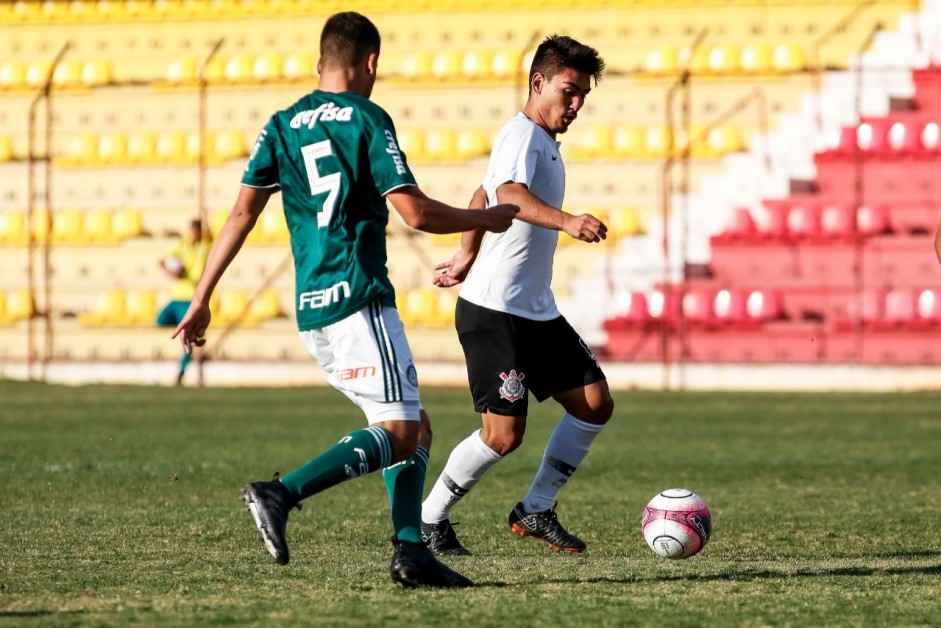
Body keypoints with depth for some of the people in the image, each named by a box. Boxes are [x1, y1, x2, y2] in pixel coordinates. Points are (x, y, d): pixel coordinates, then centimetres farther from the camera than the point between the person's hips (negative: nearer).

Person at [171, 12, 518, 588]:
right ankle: (281, 495, -22)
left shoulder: (283, 125, 13)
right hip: (359, 299, -8)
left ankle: (411, 551, 1)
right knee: (397, 432, -8)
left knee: (415, 429, 13)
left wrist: (202, 299, 9)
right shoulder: (368, 120, -4)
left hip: (311, 309, 8)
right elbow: (415, 212, -10)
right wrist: (485, 219, 6)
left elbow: (243, 213, 7)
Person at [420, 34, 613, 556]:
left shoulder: (545, 143, 18)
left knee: (594, 403, 4)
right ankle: (427, 522, 5)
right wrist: (567, 222, -51)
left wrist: (466, 257, 38)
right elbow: (510, 194, -35)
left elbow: (483, 195, 32)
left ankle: (535, 511, 16)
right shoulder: (522, 134, -13)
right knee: (504, 434, -12)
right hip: (494, 311, -10)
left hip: (537, 311, 10)